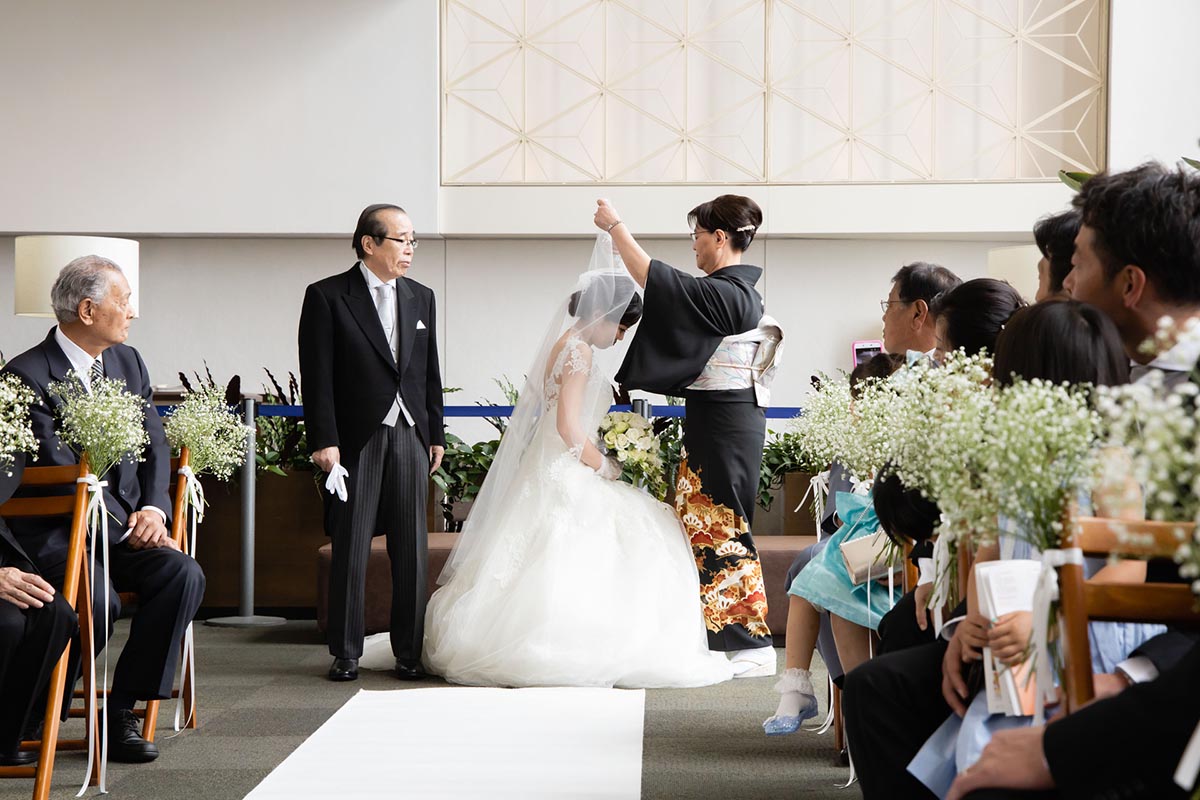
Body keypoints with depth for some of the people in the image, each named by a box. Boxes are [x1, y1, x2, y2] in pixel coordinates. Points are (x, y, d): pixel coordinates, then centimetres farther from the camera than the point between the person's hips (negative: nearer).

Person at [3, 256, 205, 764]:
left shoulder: (127, 362, 13)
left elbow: (154, 443, 10)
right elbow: (59, 472, -16)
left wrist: (153, 508, -9)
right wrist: (125, 526, -18)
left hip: (127, 526, 6)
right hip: (53, 532, -6)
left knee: (184, 575, -21)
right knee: (97, 599, -33)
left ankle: (122, 711, -12)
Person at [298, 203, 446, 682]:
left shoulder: (422, 298, 13)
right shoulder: (327, 296, -2)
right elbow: (317, 376, -6)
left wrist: (436, 434, 13)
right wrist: (323, 440, -12)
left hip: (410, 436, 4)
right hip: (355, 439, -4)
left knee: (412, 549, 4)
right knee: (350, 549, 1)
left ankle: (409, 651, 12)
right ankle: (346, 653, 9)